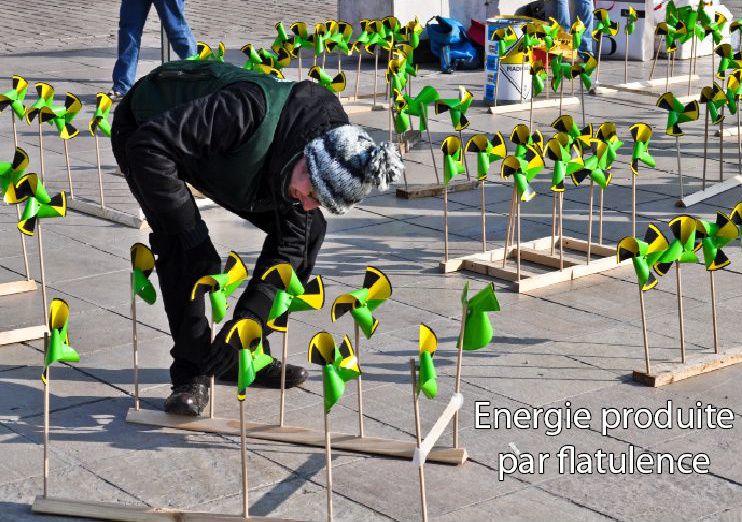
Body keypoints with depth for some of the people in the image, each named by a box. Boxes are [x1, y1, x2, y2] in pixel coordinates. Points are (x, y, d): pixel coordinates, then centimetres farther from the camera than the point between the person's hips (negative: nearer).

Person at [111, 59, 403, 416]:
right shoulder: (256, 110, -43)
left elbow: (286, 249, -15)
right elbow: (149, 144, -42)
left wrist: (246, 321, -27)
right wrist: (192, 232, -40)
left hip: (216, 153, 6)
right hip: (143, 129, -6)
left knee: (308, 230, -2)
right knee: (183, 247, -29)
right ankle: (191, 371, -12)